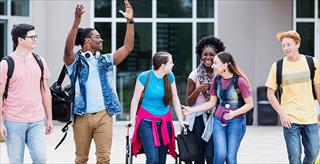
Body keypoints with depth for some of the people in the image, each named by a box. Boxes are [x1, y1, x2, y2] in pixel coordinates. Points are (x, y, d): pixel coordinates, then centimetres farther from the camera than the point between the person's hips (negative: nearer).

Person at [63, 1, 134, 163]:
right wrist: (77, 21, -33)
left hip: (103, 115, 3)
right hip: (82, 116, -3)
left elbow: (128, 47, 9)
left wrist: (130, 21, -1)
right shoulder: (75, 60, 1)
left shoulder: (106, 60, 14)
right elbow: (68, 49, -21)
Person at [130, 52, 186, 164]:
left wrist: (181, 120, 6)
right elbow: (135, 99, -5)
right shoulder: (145, 76, -10)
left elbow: (175, 99, 8)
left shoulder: (170, 76, 2)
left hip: (164, 122, 4)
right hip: (147, 121, -4)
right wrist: (132, 120, -8)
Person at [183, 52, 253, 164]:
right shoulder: (216, 80, 2)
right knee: (220, 154, -10)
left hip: (236, 121, -4)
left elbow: (249, 104, -8)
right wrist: (191, 110, 5)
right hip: (219, 120, 4)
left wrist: (234, 113, -22)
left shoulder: (239, 80, -13)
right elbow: (212, 103, 10)